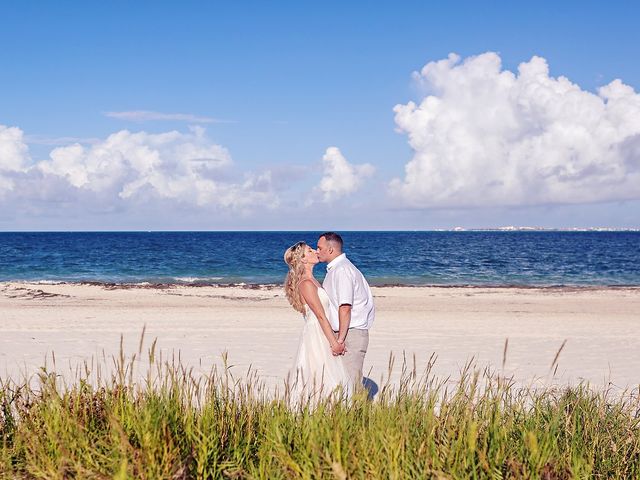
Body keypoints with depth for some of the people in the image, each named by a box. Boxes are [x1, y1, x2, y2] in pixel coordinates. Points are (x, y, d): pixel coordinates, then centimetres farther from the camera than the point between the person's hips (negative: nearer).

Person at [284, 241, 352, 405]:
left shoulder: (312, 281, 15)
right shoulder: (306, 283, -15)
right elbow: (320, 315, -16)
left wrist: (336, 340, 12)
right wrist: (334, 342, -14)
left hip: (321, 337, 9)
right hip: (316, 335, -9)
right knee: (323, 384, -7)